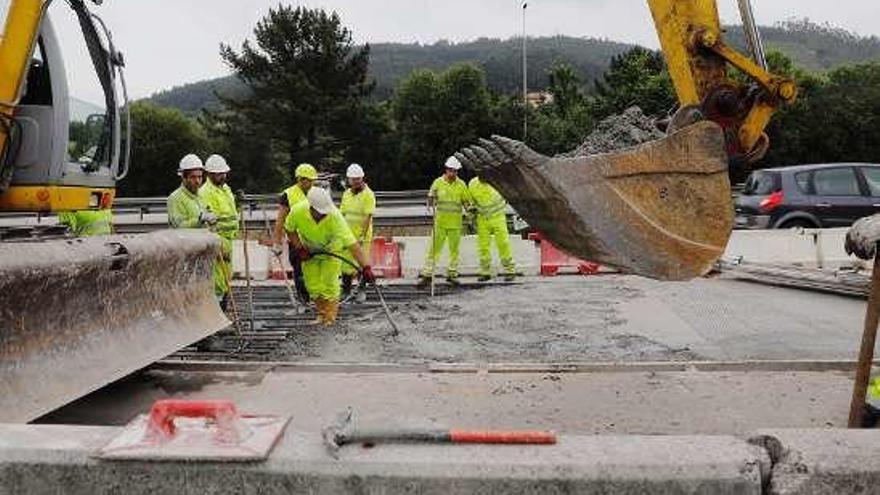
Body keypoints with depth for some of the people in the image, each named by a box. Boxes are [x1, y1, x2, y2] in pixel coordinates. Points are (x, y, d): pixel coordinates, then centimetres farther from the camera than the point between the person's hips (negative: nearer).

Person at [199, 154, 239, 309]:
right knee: (218, 279, -8)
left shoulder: (225, 188, 15)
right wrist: (221, 245, -22)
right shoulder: (206, 192, -14)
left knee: (227, 276, 16)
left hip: (228, 239, 9)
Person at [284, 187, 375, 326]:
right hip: (309, 250, 3)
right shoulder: (297, 211, -32)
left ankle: (330, 316, 11)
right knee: (313, 285, 4)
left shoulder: (335, 216, -39)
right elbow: (289, 229, -7)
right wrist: (299, 248, -16)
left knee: (329, 283, -9)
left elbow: (352, 243, -44)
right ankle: (322, 314, 27)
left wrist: (366, 267, -50)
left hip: (332, 249, -2)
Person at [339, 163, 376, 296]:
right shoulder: (346, 194, 10)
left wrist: (362, 235, -19)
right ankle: (345, 290, 21)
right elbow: (342, 214, 14)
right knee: (346, 263, 9)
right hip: (348, 235, 6)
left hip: (362, 236, -5)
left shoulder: (368, 194, -9)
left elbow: (368, 216, -14)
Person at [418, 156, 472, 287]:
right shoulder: (438, 182, 1)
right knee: (434, 248, -3)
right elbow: (430, 200, 5)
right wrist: (431, 203, -17)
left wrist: (469, 210, -8)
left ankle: (452, 274, 19)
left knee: (454, 249, 8)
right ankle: (426, 274, 2)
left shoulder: (461, 184, 4)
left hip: (455, 223, 2)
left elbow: (466, 201, 11)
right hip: (440, 222, -1)